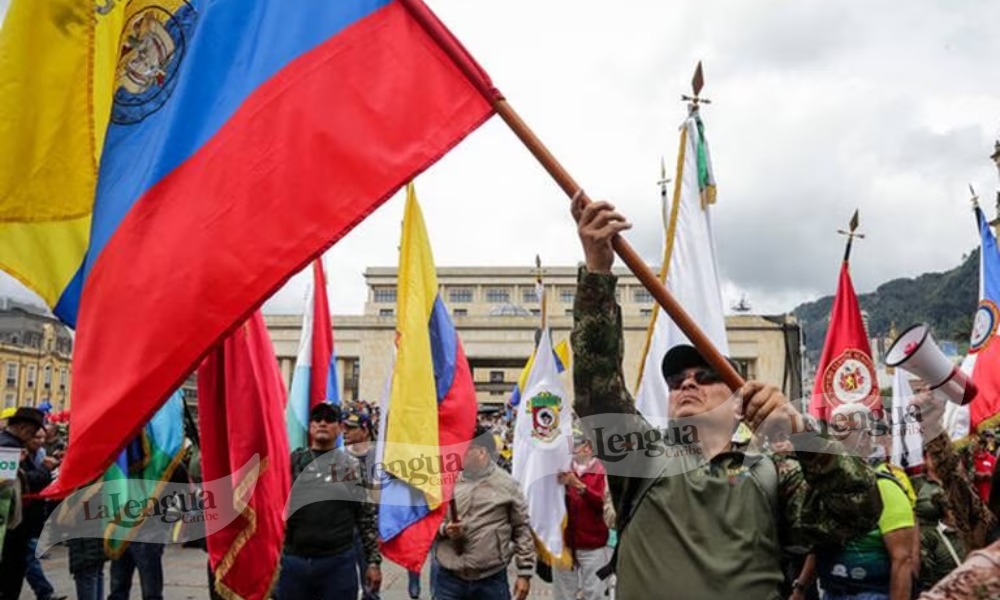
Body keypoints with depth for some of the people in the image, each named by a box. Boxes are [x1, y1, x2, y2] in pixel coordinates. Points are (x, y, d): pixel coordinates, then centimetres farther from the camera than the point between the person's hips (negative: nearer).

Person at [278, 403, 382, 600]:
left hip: (338, 562, -1)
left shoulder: (353, 466, 5)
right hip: (292, 560, 1)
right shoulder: (292, 461, 7)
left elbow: (369, 517, 5)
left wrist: (374, 561, 1)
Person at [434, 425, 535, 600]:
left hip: (491, 581, -2)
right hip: (449, 578, 2)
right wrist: (444, 529, -12)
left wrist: (525, 573, -2)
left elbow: (523, 530, 1)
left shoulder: (507, 485, -2)